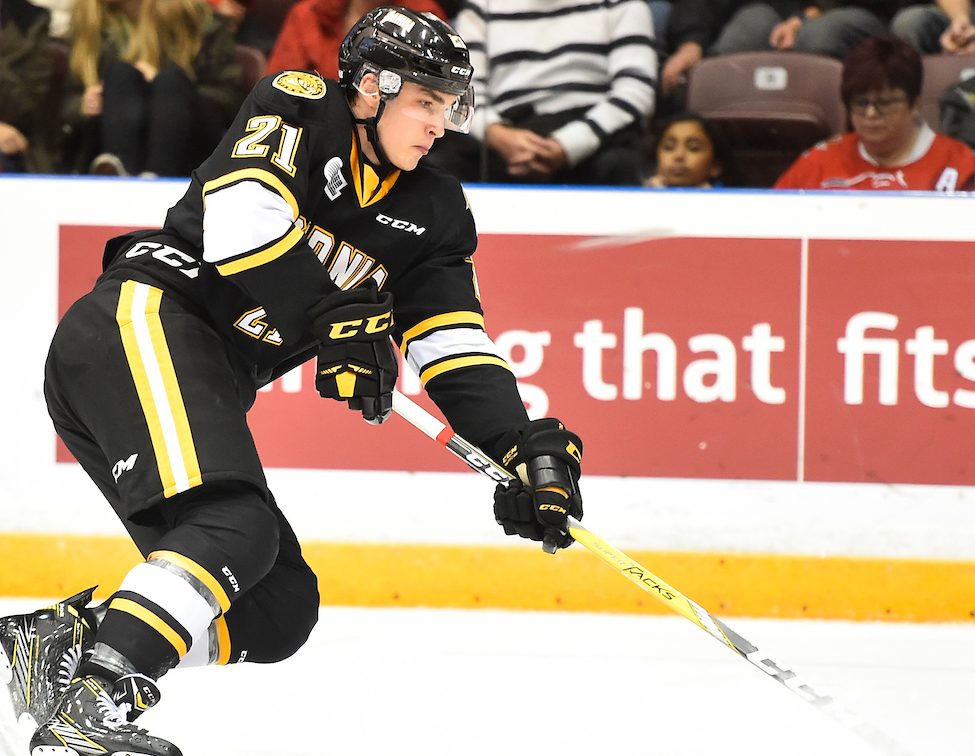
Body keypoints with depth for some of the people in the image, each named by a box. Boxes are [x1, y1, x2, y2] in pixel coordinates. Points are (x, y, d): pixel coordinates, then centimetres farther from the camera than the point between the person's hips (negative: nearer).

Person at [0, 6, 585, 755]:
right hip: (142, 326, -9)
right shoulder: (296, 106, -4)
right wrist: (339, 314, -23)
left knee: (281, 609, 5)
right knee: (234, 529, -30)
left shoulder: (433, 212, 14)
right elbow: (240, 221, -21)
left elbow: (459, 350, 8)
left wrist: (526, 447, -6)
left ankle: (63, 640, 1)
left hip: (208, 379, 9)